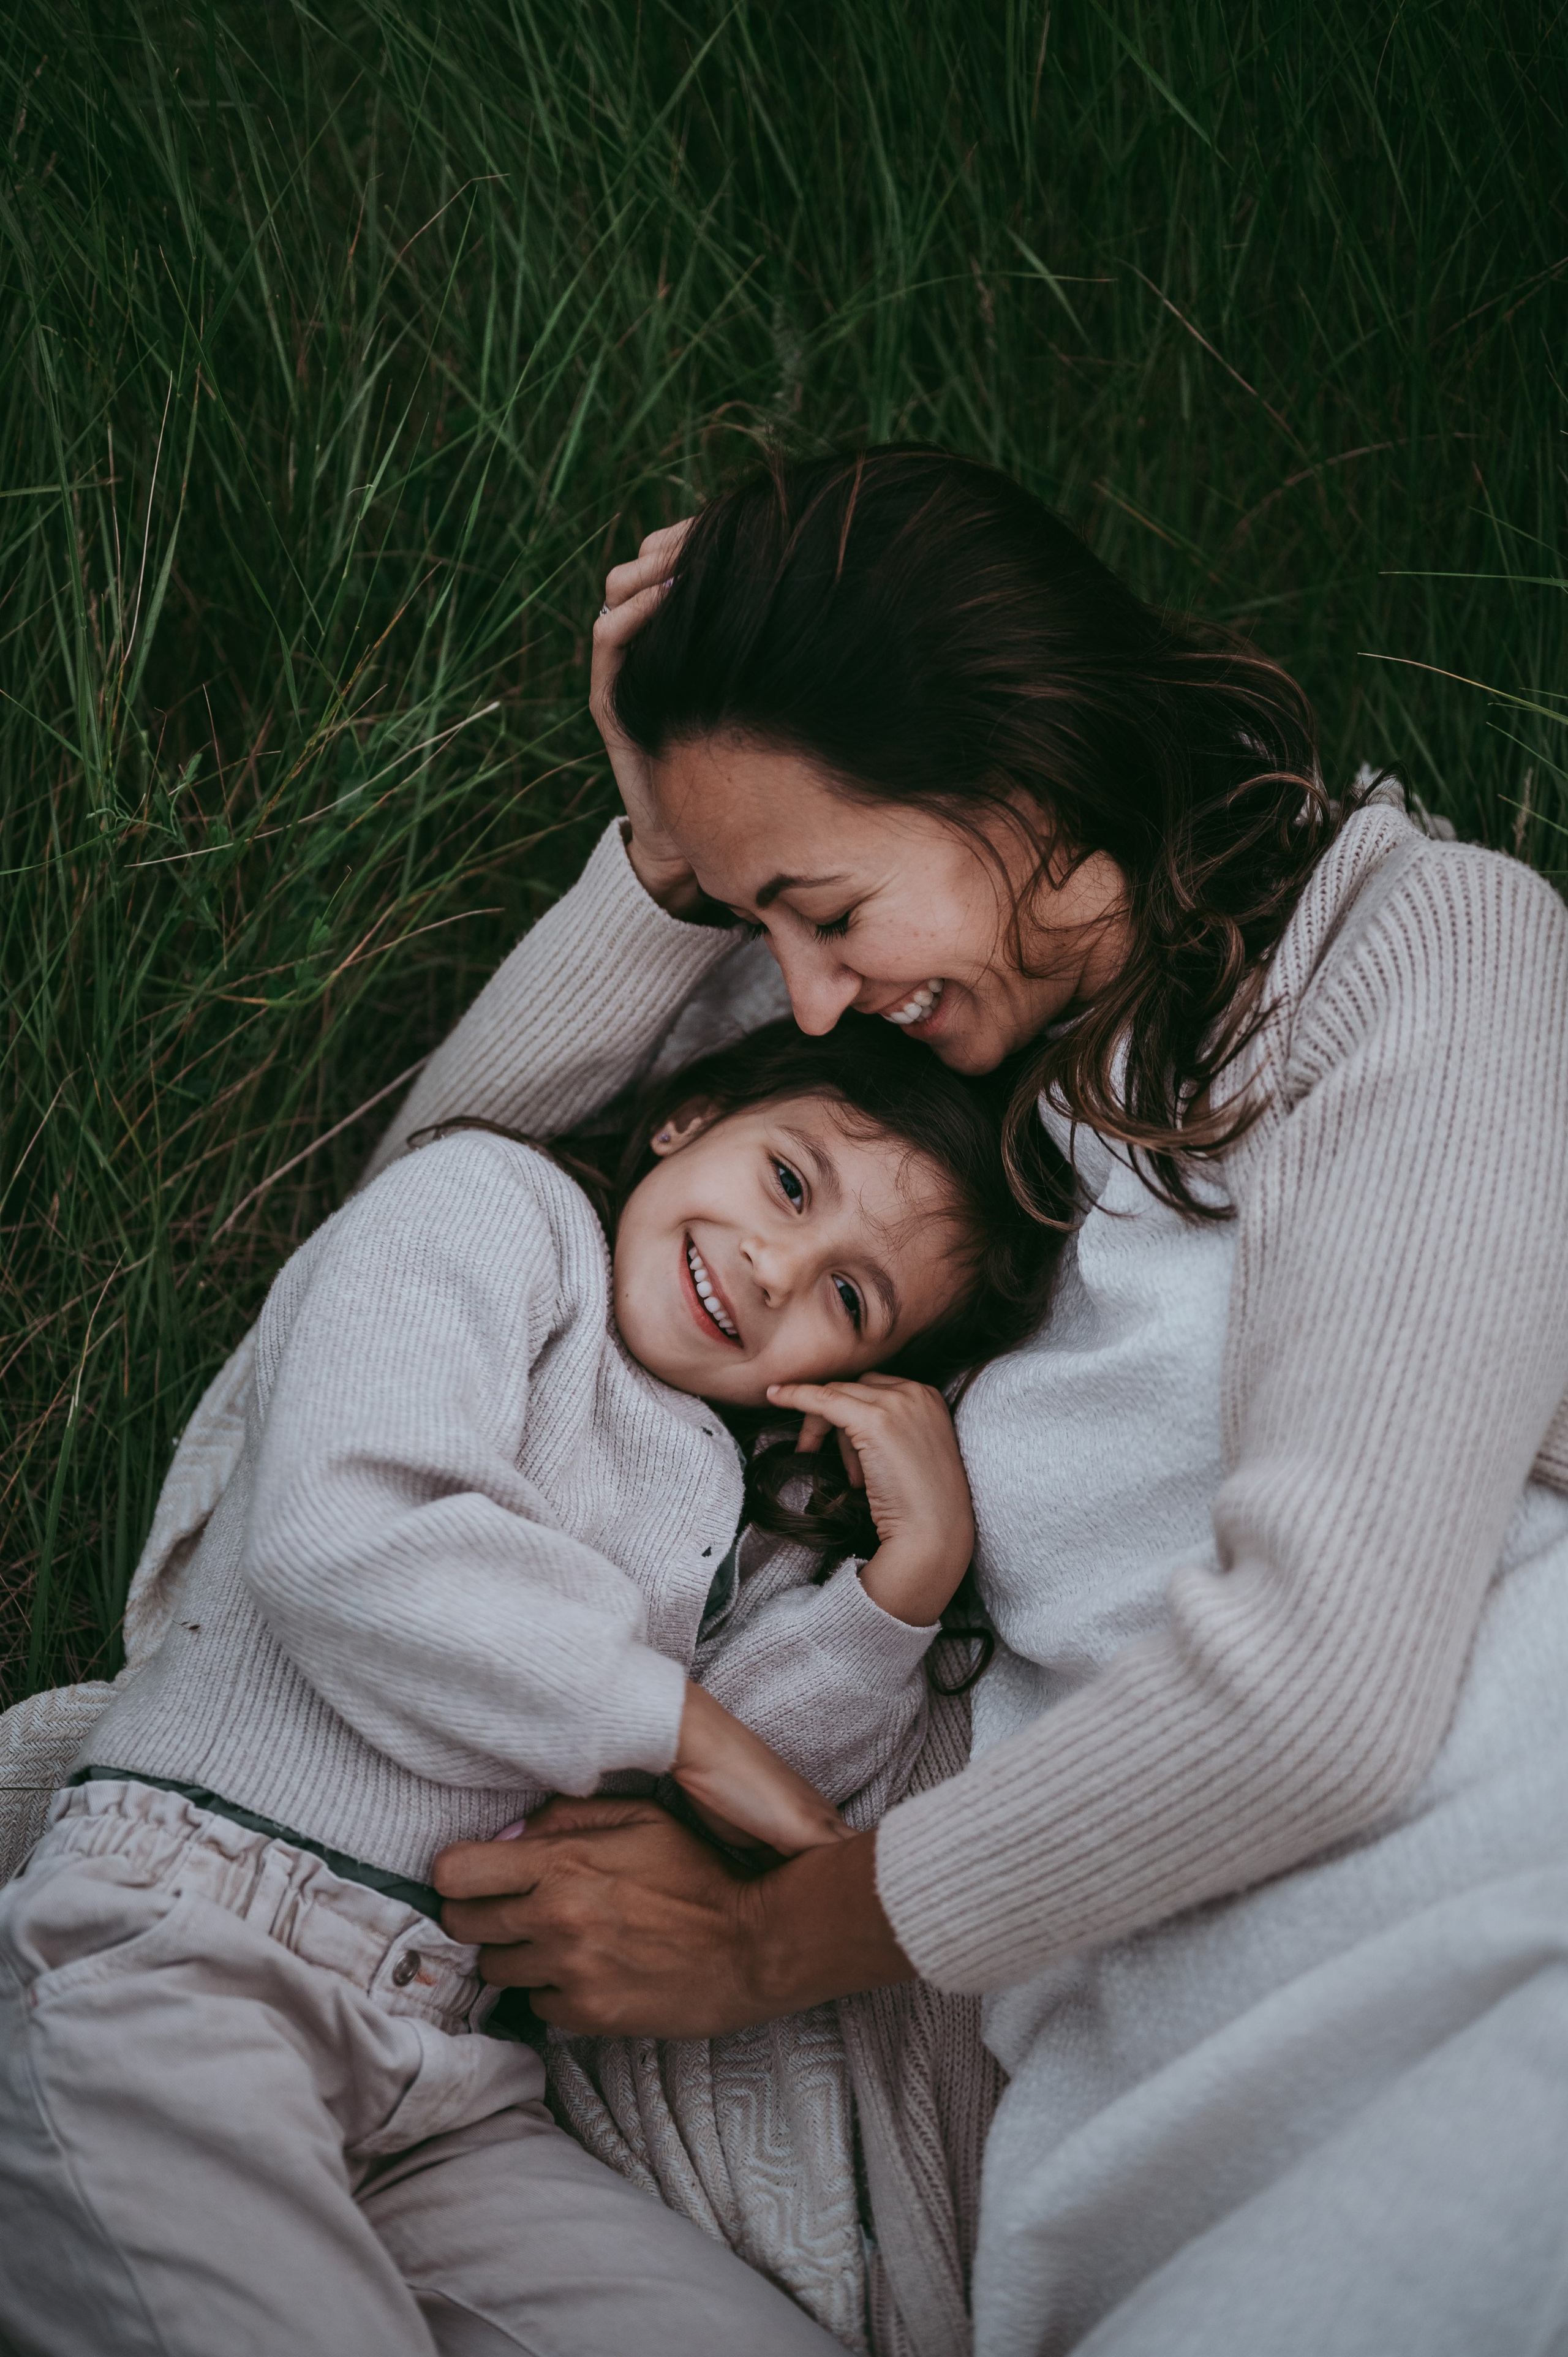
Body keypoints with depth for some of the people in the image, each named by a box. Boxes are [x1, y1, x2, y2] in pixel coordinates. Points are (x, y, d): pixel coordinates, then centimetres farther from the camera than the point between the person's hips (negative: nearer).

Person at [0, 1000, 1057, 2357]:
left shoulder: (738, 1517, 23)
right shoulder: (488, 1206, 7)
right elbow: (347, 1541, -11)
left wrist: (915, 1570, 2)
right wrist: (678, 1722, -3)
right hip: (177, 1961, -6)